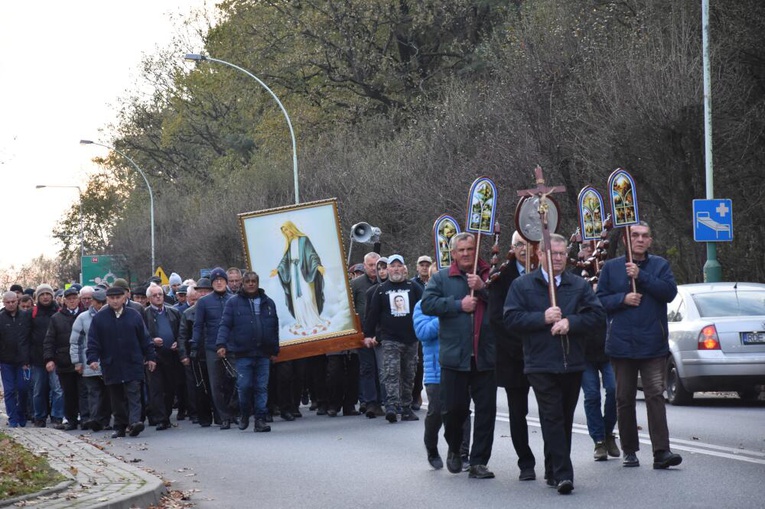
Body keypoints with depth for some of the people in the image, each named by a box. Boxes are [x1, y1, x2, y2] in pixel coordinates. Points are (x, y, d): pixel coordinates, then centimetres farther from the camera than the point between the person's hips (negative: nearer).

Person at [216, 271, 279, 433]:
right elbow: (225, 324, -1)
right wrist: (221, 344, -14)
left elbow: (274, 328, 15)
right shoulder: (233, 302, 4)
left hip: (263, 353, 2)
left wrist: (275, 351, 13)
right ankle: (245, 413, 19)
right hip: (243, 354, -2)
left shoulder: (268, 303, 12)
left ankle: (260, 419, 5)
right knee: (244, 386, -4)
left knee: (262, 387, 1)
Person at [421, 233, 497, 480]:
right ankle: (454, 449, 30)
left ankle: (478, 462, 6)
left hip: (485, 356, 1)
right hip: (454, 355, -1)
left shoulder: (490, 276, 8)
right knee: (454, 408, 3)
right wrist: (458, 305, -11)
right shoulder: (441, 278, 8)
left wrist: (483, 289, -14)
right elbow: (427, 304, -5)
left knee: (486, 410, 0)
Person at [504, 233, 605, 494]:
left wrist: (570, 322, -14)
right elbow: (511, 318, -4)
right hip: (541, 364, -3)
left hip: (573, 364, 3)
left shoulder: (579, 285, 10)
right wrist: (543, 318, -15)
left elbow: (597, 313, 1)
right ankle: (562, 473, -16)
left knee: (565, 420, 10)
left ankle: (553, 470, 22)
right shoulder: (522, 285, 4)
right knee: (552, 418, -11)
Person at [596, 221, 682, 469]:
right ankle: (629, 451, 15)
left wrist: (641, 276, -14)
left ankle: (661, 451, -15)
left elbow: (670, 291, -8)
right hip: (621, 344, 1)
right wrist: (623, 299, -12)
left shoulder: (659, 265, 7)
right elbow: (600, 300, 5)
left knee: (655, 395, -10)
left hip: (653, 344, -1)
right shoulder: (611, 267, 8)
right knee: (624, 399, 6)